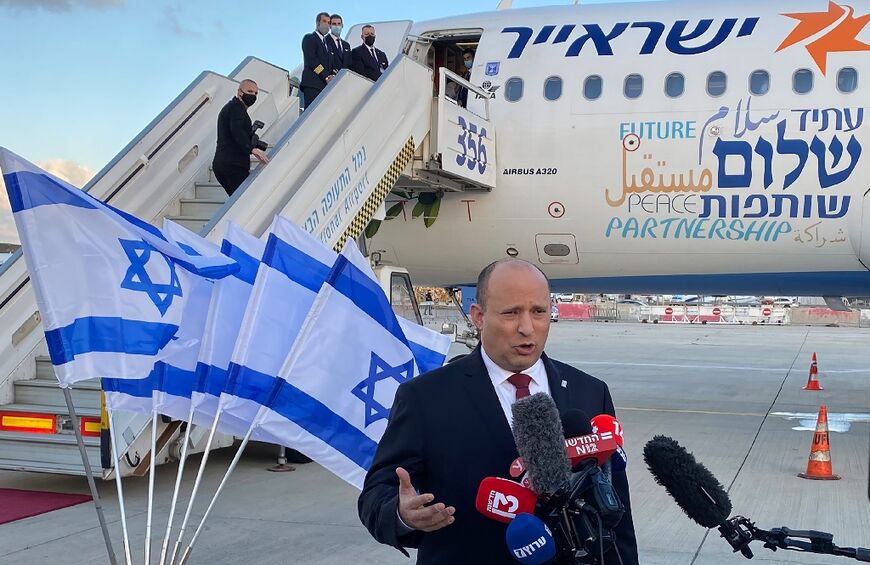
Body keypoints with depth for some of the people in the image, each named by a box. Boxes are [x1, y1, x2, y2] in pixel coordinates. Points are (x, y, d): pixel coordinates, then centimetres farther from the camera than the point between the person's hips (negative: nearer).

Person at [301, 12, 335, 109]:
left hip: (325, 85, 7)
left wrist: (332, 76, -2)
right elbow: (311, 60, -8)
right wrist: (326, 76, -13)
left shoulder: (327, 41, 27)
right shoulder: (309, 38, 5)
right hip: (312, 84, -7)